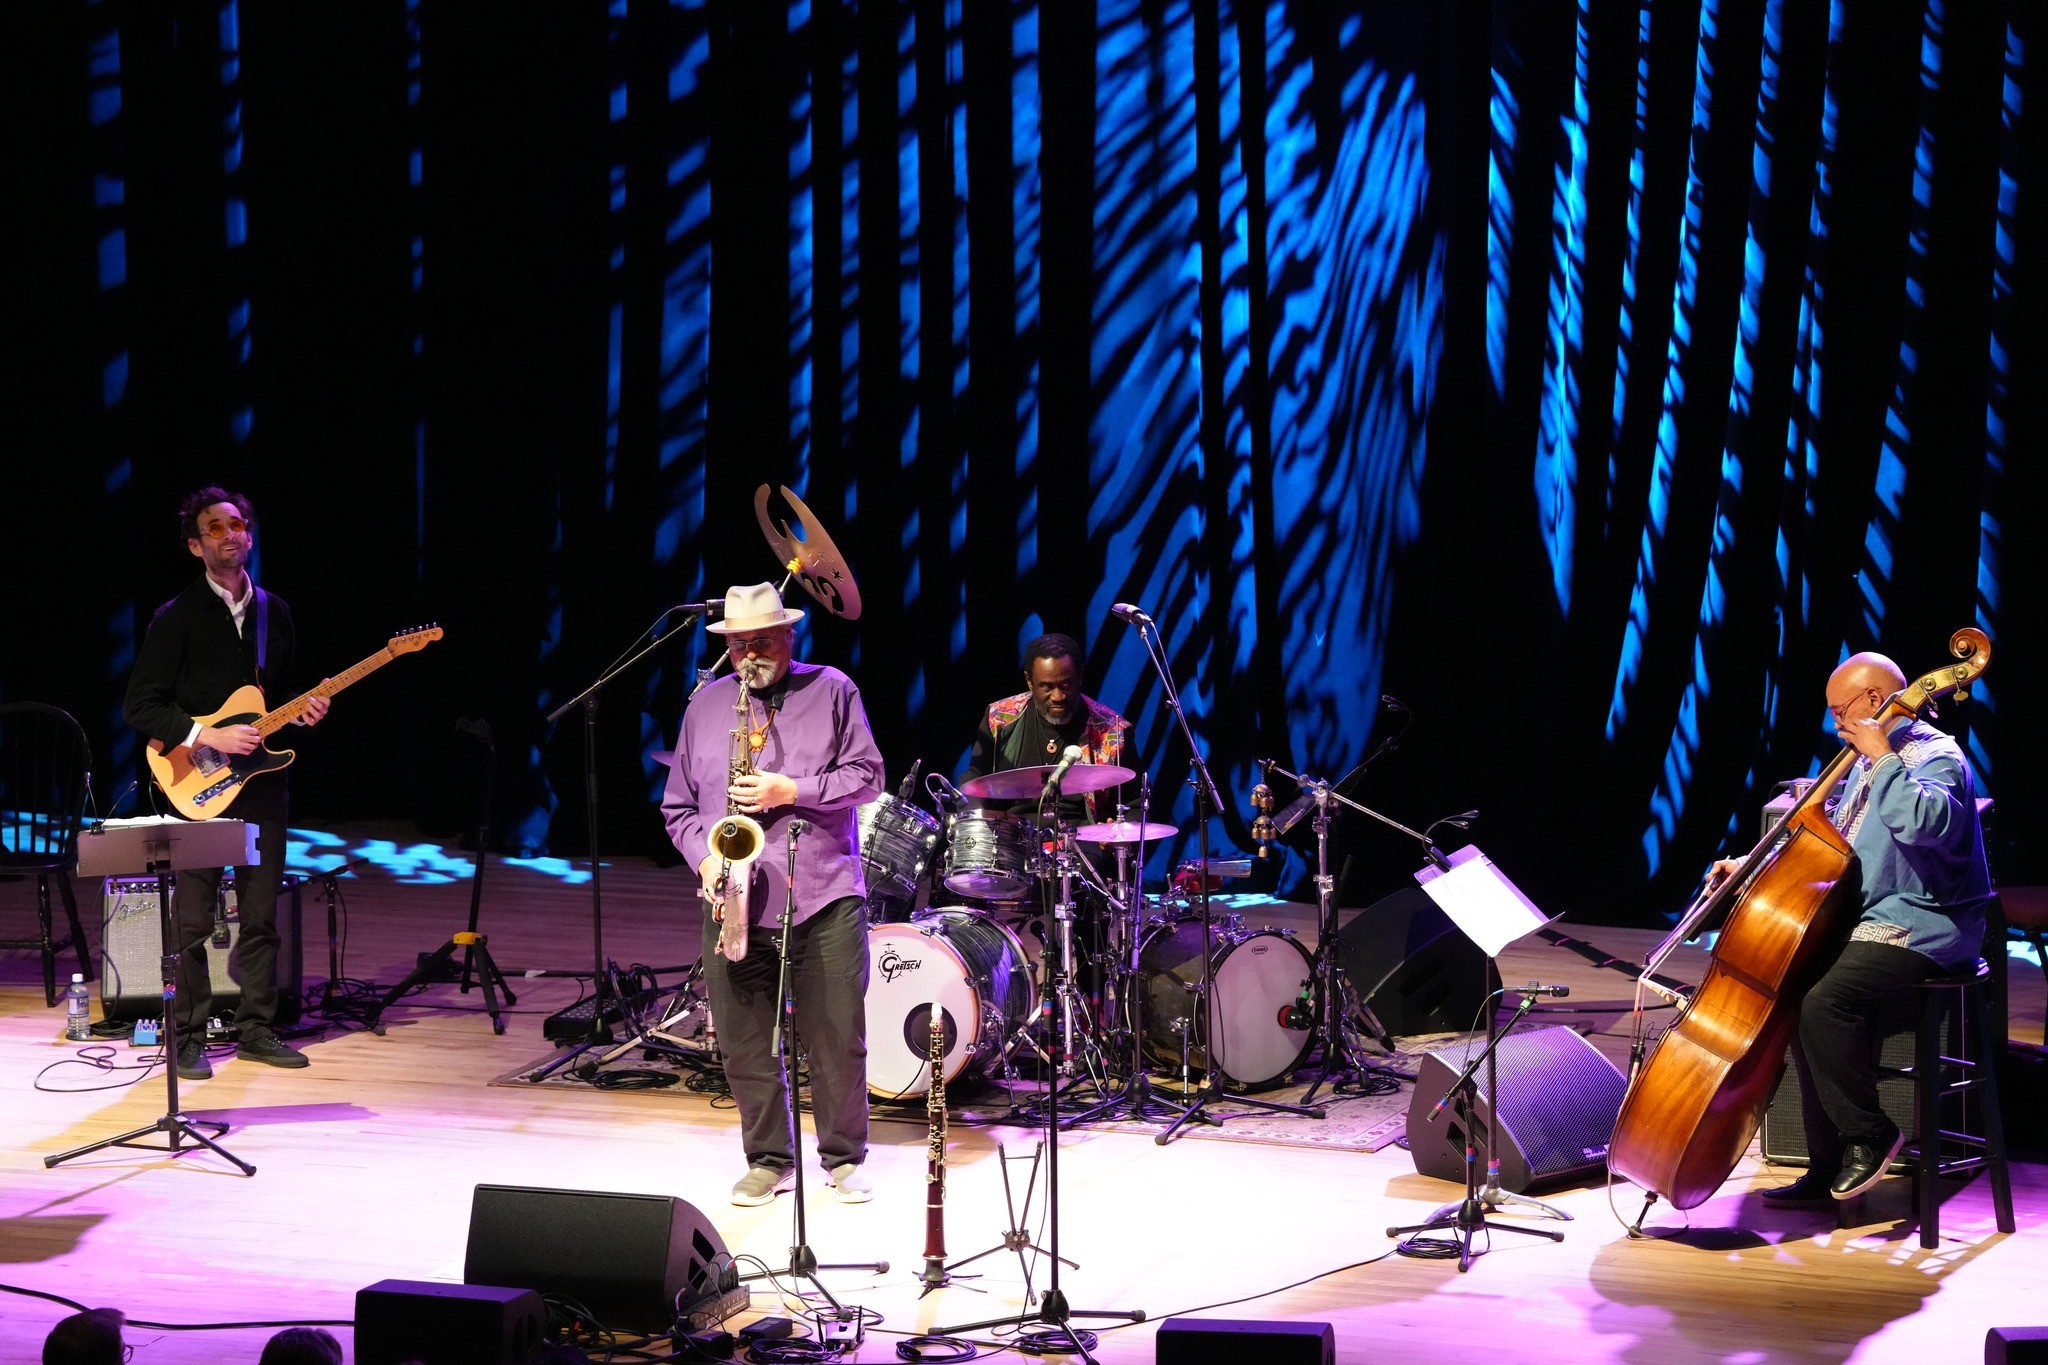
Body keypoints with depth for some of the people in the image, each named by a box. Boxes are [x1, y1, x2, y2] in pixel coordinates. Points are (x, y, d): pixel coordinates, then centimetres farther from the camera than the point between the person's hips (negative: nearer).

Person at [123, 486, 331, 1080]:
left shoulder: (275, 613, 11)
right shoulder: (177, 618, -6)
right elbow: (140, 706, -9)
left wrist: (302, 709, 2)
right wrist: (208, 737, -17)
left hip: (262, 784, 5)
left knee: (260, 917, 8)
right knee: (193, 923, -2)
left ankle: (256, 1028, 17)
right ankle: (190, 1037, 8)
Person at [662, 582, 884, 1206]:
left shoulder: (832, 690, 6)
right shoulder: (706, 705, 13)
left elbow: (867, 775, -1)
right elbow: (679, 805, 15)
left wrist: (790, 791, -12)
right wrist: (704, 857, -3)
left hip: (823, 897, -2)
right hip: (736, 899, 2)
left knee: (839, 1038, -1)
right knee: (745, 1043, 3)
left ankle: (843, 1159, 13)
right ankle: (768, 1160, 17)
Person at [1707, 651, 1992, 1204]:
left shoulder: (1935, 758, -11)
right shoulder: (1869, 763, 19)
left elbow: (1927, 823, -35)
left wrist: (1883, 760, -27)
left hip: (1922, 925, -10)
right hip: (1868, 919, 10)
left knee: (1825, 1000, -29)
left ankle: (1870, 1134, -12)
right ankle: (1828, 1165, 2)